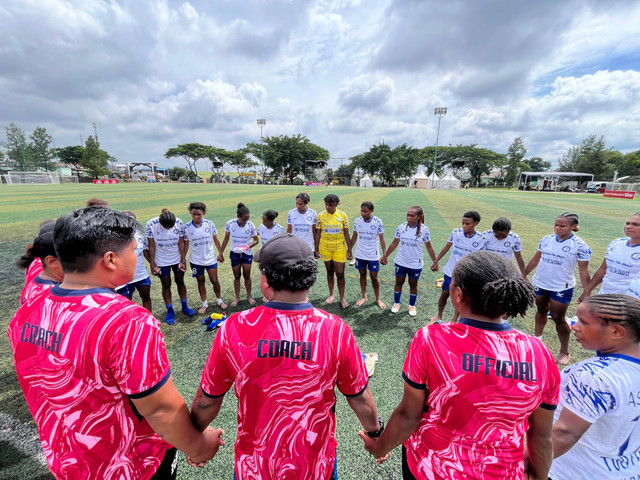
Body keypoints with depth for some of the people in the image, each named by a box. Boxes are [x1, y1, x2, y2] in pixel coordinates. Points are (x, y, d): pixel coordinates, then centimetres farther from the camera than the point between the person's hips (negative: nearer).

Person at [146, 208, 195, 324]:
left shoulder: (179, 223, -16)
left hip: (178, 259, 1)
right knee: (166, 285, 8)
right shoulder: (151, 224, -19)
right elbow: (151, 246, -13)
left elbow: (181, 243, -9)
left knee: (180, 281, 13)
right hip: (161, 262, -1)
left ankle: (184, 306, 29)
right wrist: (152, 265, -11)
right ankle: (170, 311, 22)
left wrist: (183, 261, -9)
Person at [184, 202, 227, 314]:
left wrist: (220, 253, 4)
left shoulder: (209, 224, -8)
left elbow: (215, 239, 1)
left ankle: (219, 300, 29)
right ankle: (204, 304, 30)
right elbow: (186, 244, 0)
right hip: (196, 260, 0)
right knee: (200, 282, 13)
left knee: (214, 281, 6)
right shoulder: (187, 227, -8)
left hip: (210, 258, 0)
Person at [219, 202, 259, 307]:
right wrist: (221, 253, 3)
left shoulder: (251, 226, -15)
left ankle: (249, 296, 28)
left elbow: (256, 240, -4)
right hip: (234, 254, 1)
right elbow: (226, 239, -1)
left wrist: (249, 246, -25)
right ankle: (237, 297, 28)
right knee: (236, 276, 12)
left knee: (247, 276, 9)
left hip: (247, 254, -1)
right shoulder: (230, 224, -14)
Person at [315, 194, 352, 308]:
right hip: (325, 248, 1)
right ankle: (331, 294, 32)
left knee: (340, 274, 0)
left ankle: (342, 297, 18)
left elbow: (346, 234, -1)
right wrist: (316, 249, 3)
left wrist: (349, 250, -1)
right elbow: (318, 234, 2)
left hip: (339, 248, -1)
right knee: (330, 272, 15)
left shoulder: (342, 215, -6)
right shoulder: (321, 216, -4)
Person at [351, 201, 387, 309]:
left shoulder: (378, 222, -12)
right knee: (362, 275, 15)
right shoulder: (357, 221, -4)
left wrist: (385, 255, -10)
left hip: (373, 255, -2)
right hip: (360, 255, 3)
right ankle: (364, 297, 32)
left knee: (374, 277, 8)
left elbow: (381, 239, -7)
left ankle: (377, 299, 26)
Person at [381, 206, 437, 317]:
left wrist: (435, 262, 0)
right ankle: (396, 303, 35)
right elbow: (395, 243, 2)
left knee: (413, 285, 15)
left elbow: (429, 247, -3)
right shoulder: (401, 227, -9)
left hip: (416, 264, -1)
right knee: (399, 283, 14)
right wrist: (385, 256, 6)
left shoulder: (424, 230, -13)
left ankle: (412, 306, 35)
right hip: (401, 262, 1)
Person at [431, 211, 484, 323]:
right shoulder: (456, 233, -10)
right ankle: (439, 316, 34)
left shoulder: (480, 239, -13)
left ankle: (455, 319, 31)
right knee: (445, 294, 13)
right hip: (450, 271, 1)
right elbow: (446, 247, 2)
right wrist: (436, 262, 5)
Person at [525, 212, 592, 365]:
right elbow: (535, 259, 8)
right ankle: (537, 338, 39)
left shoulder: (579, 245, -12)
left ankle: (564, 352, 21)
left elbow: (583, 270, -10)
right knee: (541, 310, 20)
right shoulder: (546, 239, 0)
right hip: (540, 283, 4)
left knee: (558, 318, 3)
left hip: (562, 288, -4)